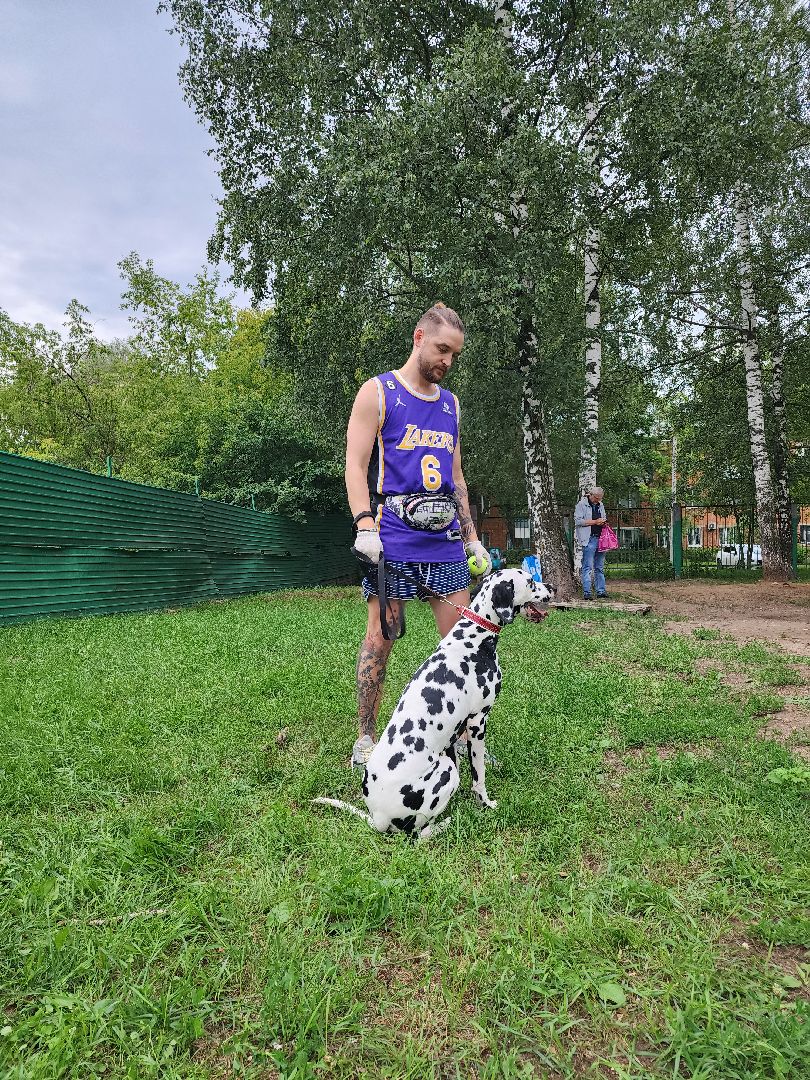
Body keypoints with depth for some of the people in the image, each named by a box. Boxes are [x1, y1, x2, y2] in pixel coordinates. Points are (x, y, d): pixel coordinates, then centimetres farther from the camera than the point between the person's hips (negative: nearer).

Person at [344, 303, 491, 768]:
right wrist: (364, 525, -18)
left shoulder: (451, 403, 19)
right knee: (381, 638, 0)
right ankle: (366, 739, 13)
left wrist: (471, 537, 17)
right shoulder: (377, 392, 2)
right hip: (393, 537, -5)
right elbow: (356, 465, -5)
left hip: (445, 538, 6)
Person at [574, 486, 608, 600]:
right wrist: (595, 522, -12)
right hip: (589, 539, -7)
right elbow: (578, 521, -11)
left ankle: (601, 591, 15)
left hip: (600, 538, 7)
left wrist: (604, 521, 7)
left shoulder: (600, 505, 19)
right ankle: (586, 593, -6)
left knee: (600, 568, 10)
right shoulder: (581, 504, -3)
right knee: (588, 567, -8)